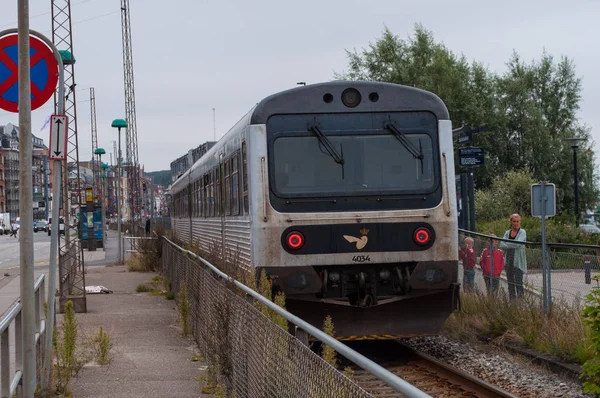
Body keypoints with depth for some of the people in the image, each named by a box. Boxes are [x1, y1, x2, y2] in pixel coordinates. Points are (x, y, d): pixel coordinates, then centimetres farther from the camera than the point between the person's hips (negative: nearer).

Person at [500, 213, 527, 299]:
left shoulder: (522, 232, -1)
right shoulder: (507, 233, 11)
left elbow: (518, 243, -17)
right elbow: (502, 245, -1)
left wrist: (507, 244, -8)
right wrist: (512, 246, -15)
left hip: (518, 261, -5)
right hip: (509, 260, 5)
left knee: (518, 282, -11)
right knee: (510, 283, 6)